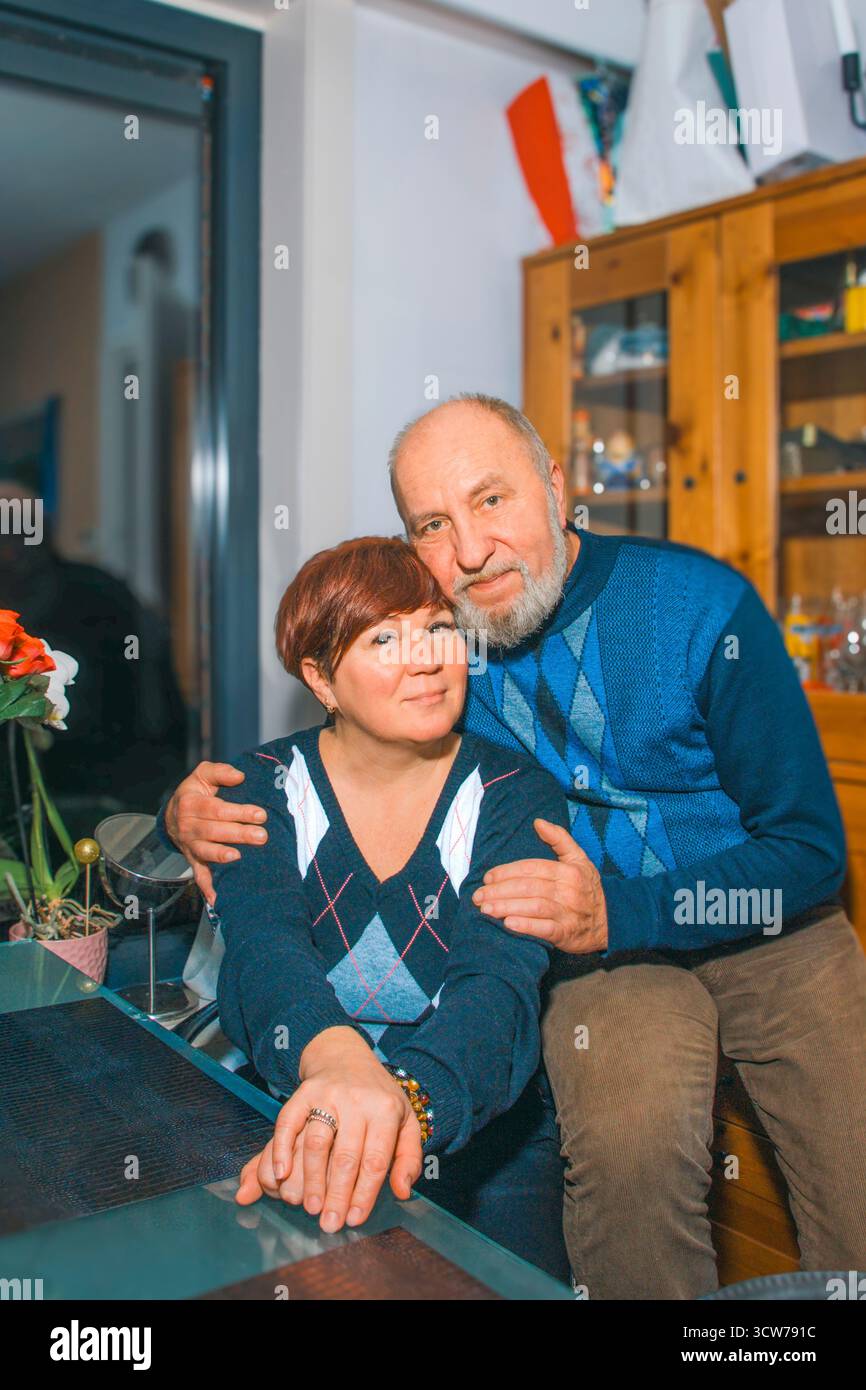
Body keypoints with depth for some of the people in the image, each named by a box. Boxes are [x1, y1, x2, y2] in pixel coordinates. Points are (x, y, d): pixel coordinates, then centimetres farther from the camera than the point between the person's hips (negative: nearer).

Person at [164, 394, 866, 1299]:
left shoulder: (702, 606, -14)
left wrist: (620, 910, -26)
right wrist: (196, 811, -14)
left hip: (772, 933, 0)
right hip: (600, 948, 1)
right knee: (627, 1148, -28)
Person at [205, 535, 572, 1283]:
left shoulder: (516, 795, -6)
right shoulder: (265, 787, -2)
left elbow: (497, 985, -22)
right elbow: (262, 947, -21)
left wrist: (405, 1097, -44)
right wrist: (336, 1059, -44)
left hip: (480, 1135, 0)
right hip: (292, 1123, 1)